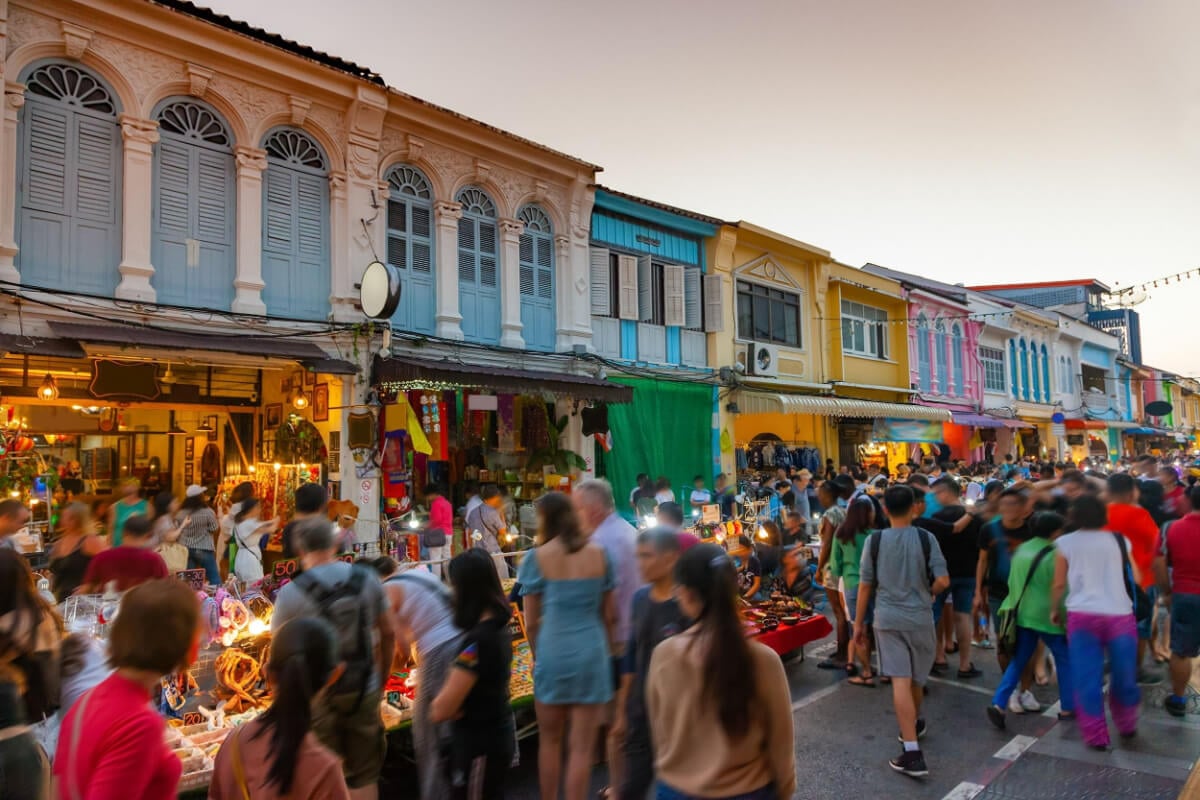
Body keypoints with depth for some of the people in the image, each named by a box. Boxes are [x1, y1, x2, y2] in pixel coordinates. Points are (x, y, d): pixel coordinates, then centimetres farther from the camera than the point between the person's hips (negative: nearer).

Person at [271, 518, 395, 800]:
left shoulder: (291, 593, -14)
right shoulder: (367, 579, -5)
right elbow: (387, 635, 2)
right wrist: (381, 680, 14)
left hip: (316, 698, -2)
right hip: (364, 692, 2)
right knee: (364, 776, 17)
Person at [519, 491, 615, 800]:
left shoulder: (537, 558, -6)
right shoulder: (599, 553, 0)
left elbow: (531, 621, -2)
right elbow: (610, 615, 6)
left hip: (553, 651, -1)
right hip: (592, 651, 1)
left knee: (550, 740, 19)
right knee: (582, 747, 8)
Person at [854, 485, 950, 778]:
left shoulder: (874, 540, -6)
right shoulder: (926, 538, -7)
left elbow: (865, 585, -2)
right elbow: (943, 581, -11)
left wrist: (859, 622, 7)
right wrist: (929, 593, 12)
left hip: (887, 618, -1)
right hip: (920, 617, 1)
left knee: (900, 681, -4)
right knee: (916, 679, 21)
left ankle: (913, 753, -8)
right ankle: (915, 725, 44)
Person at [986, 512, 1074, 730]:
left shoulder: (1021, 550, 8)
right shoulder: (1054, 554, -13)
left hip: (1022, 614, 6)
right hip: (1048, 617, -6)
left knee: (1017, 662, 11)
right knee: (1065, 661, 16)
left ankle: (998, 704, -1)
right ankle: (1068, 708, 25)